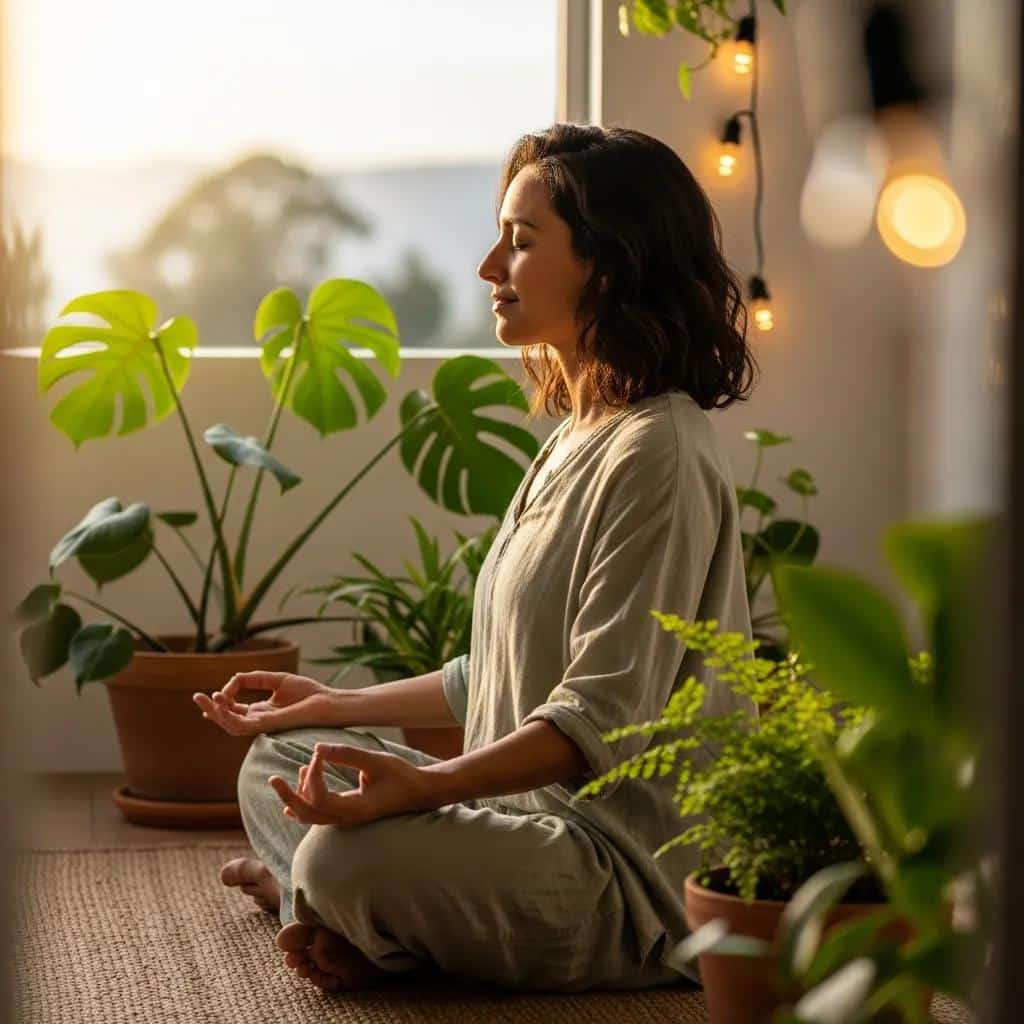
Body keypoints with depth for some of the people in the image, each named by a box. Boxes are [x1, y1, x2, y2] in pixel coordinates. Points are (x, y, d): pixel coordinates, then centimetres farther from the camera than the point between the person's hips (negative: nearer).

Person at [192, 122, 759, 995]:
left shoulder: (658, 453, -18)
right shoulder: (578, 439, 15)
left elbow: (603, 715, -24)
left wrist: (428, 786, -36)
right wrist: (336, 706, 25)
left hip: (636, 865, -10)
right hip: (540, 816, 10)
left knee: (355, 857, -31)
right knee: (278, 760, 16)